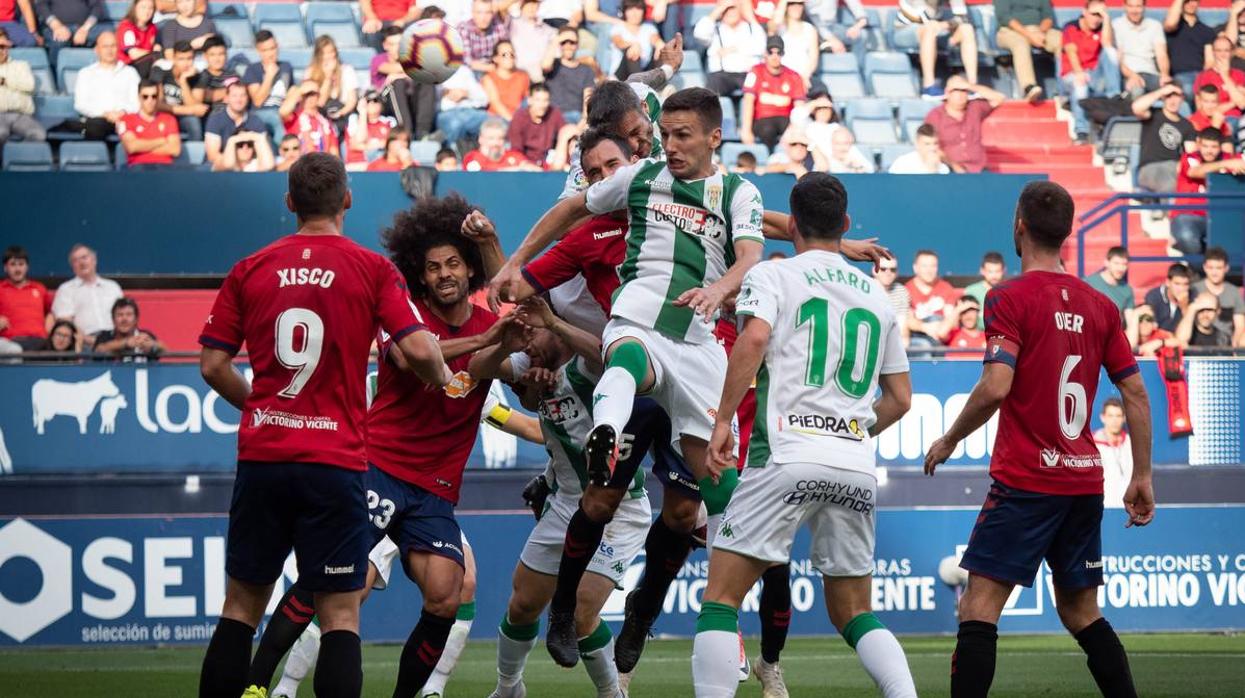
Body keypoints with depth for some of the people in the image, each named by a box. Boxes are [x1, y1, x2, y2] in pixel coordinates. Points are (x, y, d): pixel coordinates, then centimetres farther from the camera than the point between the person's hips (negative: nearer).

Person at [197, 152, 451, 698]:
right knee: (341, 616, 0)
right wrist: (443, 380, 10)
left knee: (241, 607, 12)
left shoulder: (249, 270, 6)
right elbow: (417, 348, -11)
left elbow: (213, 365, 6)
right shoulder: (372, 269, -1)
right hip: (336, 463, -3)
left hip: (261, 455, 3)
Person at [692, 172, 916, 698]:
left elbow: (753, 338, -15)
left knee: (721, 597, 0)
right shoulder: (877, 297, 19)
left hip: (787, 455, -5)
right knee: (854, 613, 14)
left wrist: (723, 421, -11)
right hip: (856, 464, 5)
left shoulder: (772, 275, 5)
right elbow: (900, 398, 22)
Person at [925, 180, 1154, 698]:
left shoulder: (1009, 299, -9)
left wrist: (948, 441, -5)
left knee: (978, 609, -7)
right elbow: (1135, 393, 10)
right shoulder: (1099, 305, 9)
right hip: (1085, 480, 6)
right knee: (1081, 613, 15)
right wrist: (1141, 476, 16)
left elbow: (996, 387, -19)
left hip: (1026, 481, -6)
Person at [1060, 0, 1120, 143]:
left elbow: (1107, 45, -13)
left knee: (1109, 51, -19)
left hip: (1094, 77, 3)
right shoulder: (1070, 28, 3)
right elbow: (1072, 52, -13)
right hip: (1072, 76, -3)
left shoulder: (1101, 30, 10)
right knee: (1080, 84, -38)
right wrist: (1079, 72, -31)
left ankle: (1114, 97, -30)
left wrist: (1106, 18, -9)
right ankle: (1081, 133, -49)